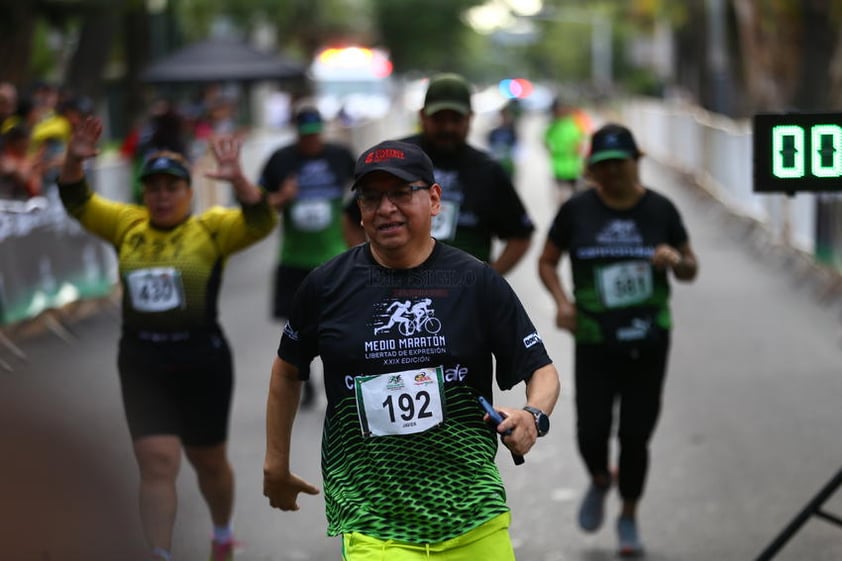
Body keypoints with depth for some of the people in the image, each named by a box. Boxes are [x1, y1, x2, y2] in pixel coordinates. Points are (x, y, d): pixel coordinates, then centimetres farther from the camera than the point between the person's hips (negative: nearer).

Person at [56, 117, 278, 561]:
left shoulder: (211, 228, -5)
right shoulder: (127, 225, 5)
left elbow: (261, 221, -19)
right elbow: (78, 203, 4)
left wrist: (237, 181, -36)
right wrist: (73, 162, -15)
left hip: (201, 361, -2)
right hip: (141, 363, 2)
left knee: (207, 460, 15)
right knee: (156, 464, -5)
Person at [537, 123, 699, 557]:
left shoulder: (660, 209, -1)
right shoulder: (577, 210, -3)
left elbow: (690, 270, 8)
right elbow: (547, 262, 8)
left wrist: (676, 260, -15)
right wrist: (561, 300, -10)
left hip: (648, 343, 0)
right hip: (595, 342, 0)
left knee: (635, 435, 3)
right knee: (591, 431, -6)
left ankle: (629, 516, 27)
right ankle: (599, 482, 30)